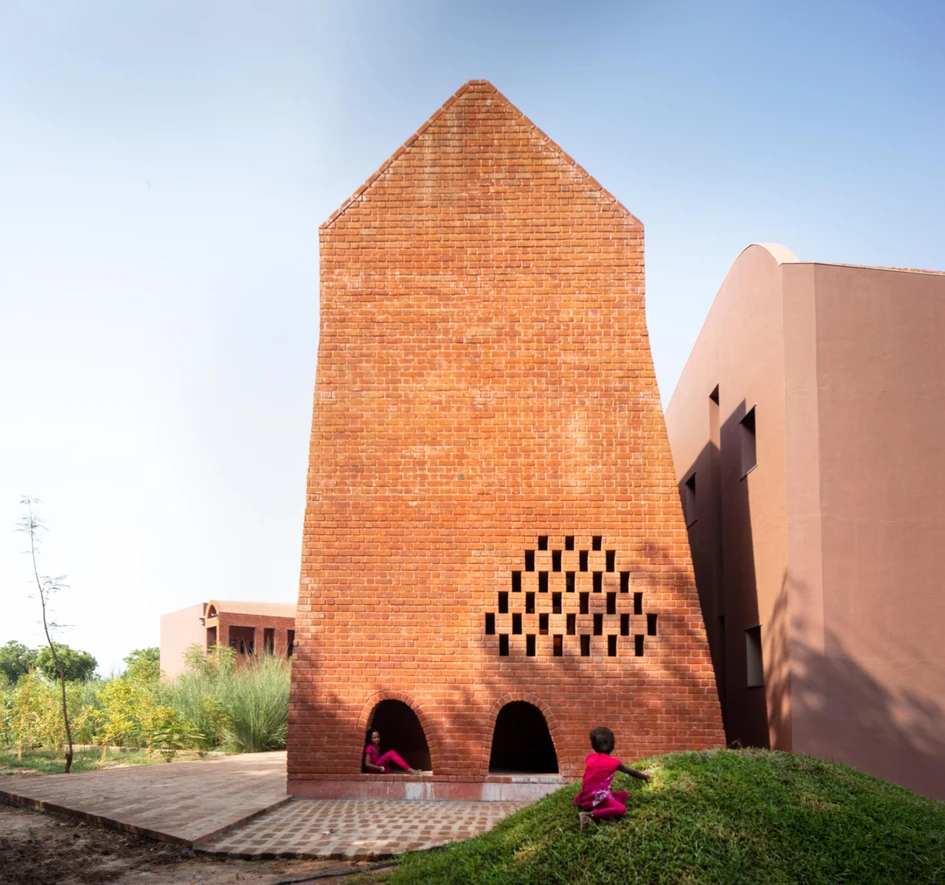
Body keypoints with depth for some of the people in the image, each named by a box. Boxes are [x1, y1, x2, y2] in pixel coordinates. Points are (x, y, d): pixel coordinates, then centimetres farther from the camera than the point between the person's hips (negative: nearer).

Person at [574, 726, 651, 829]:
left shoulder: (590, 758, 12)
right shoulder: (614, 762, -1)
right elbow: (632, 772, 16)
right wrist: (645, 776, 36)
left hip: (588, 796, 7)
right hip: (598, 797, -7)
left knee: (624, 794, 14)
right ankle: (591, 815, -31)